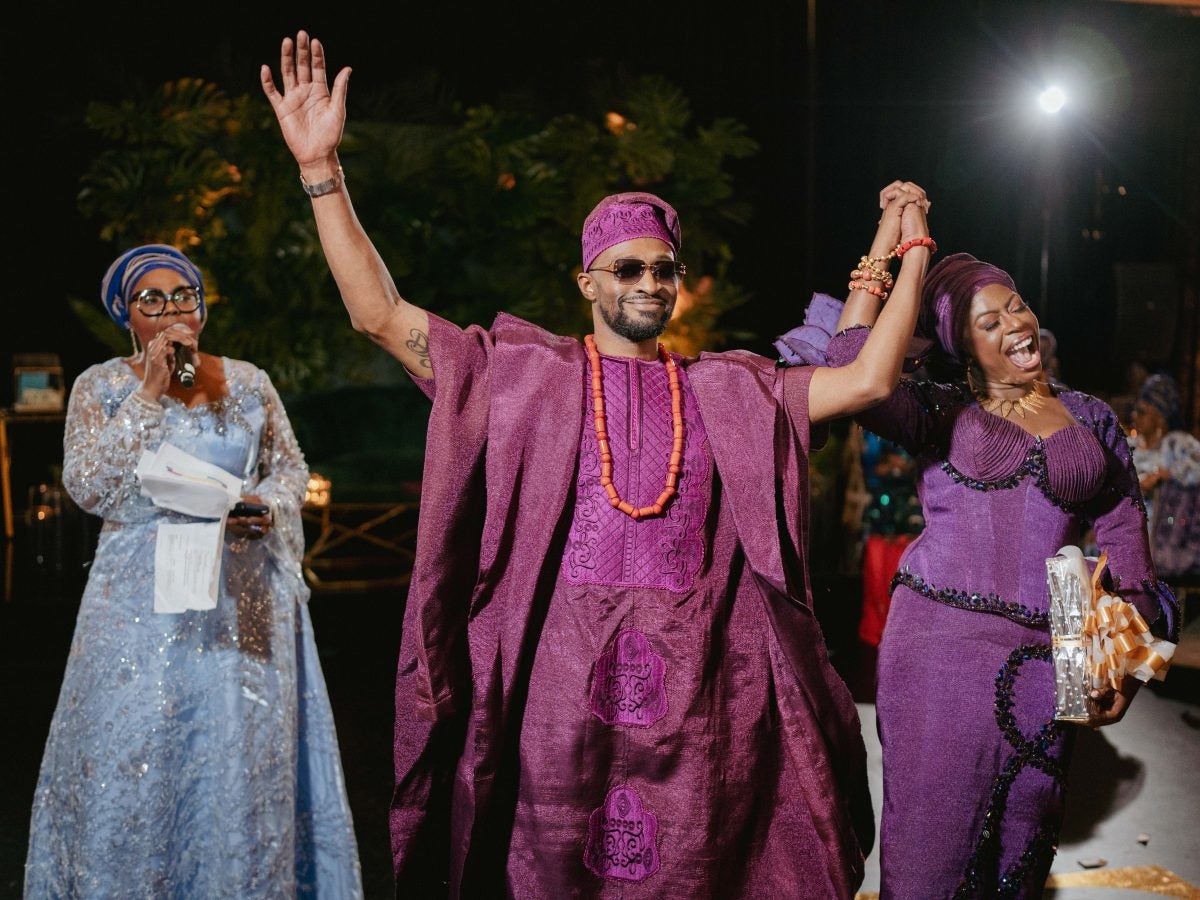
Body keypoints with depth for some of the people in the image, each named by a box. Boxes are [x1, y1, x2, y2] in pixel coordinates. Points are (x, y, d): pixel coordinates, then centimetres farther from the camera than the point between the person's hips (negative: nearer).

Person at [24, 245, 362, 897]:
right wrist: (150, 392, -13)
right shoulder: (100, 387, 3)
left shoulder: (247, 384, 7)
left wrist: (267, 507, -8)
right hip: (141, 599, -1)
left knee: (242, 751, 0)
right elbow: (87, 486, -9)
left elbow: (289, 467, 14)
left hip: (240, 596, 1)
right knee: (130, 753, -3)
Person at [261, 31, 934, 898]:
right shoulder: (527, 375, 4)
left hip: (690, 692, 2)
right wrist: (322, 169, -8)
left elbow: (869, 378, 6)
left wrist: (911, 250, 6)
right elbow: (379, 314, -2)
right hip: (563, 679, -1)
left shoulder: (727, 393, 10)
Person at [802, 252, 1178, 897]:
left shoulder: (1091, 419, 13)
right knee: (933, 830, 0)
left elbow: (1124, 534, 10)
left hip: (1044, 655, 3)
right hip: (940, 639, -2)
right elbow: (850, 365, -11)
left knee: (1022, 838, 11)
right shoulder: (942, 412, 5)